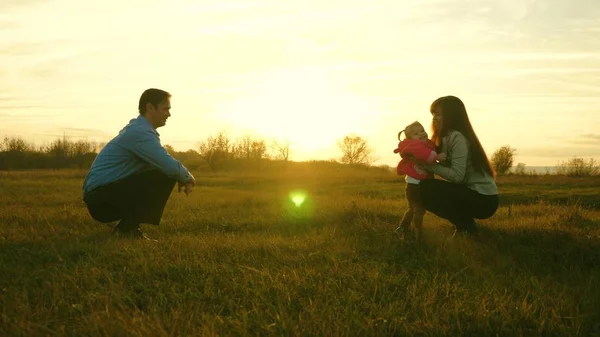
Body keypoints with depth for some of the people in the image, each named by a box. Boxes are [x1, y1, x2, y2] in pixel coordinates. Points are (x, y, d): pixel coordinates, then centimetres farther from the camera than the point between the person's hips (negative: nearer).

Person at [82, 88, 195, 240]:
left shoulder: (138, 129, 15)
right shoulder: (141, 132, -16)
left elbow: (165, 164, 24)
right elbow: (170, 166, -23)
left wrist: (183, 178, 5)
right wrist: (188, 177, -2)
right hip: (102, 199, -10)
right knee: (163, 178, -19)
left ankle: (127, 227, 9)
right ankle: (127, 229, -12)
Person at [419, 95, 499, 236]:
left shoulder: (457, 137, -17)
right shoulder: (447, 137, 13)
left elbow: (457, 176, -23)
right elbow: (445, 166, 8)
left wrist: (429, 165, -18)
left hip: (483, 200, -10)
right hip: (474, 194, 10)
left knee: (426, 188, -18)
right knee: (428, 186, 13)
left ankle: (467, 226, -5)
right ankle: (465, 224, 12)